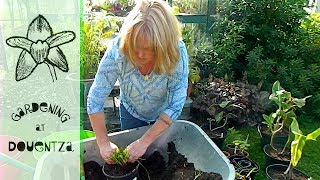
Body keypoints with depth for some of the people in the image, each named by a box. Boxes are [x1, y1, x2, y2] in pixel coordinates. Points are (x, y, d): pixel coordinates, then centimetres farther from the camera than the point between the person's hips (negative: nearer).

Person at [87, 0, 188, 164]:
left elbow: (175, 105, -32)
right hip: (131, 111, 1)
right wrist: (104, 143, -28)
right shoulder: (118, 49, -34)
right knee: (130, 164, 24)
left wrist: (144, 142, -34)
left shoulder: (177, 52, -35)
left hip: (164, 115, 0)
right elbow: (95, 99, -27)